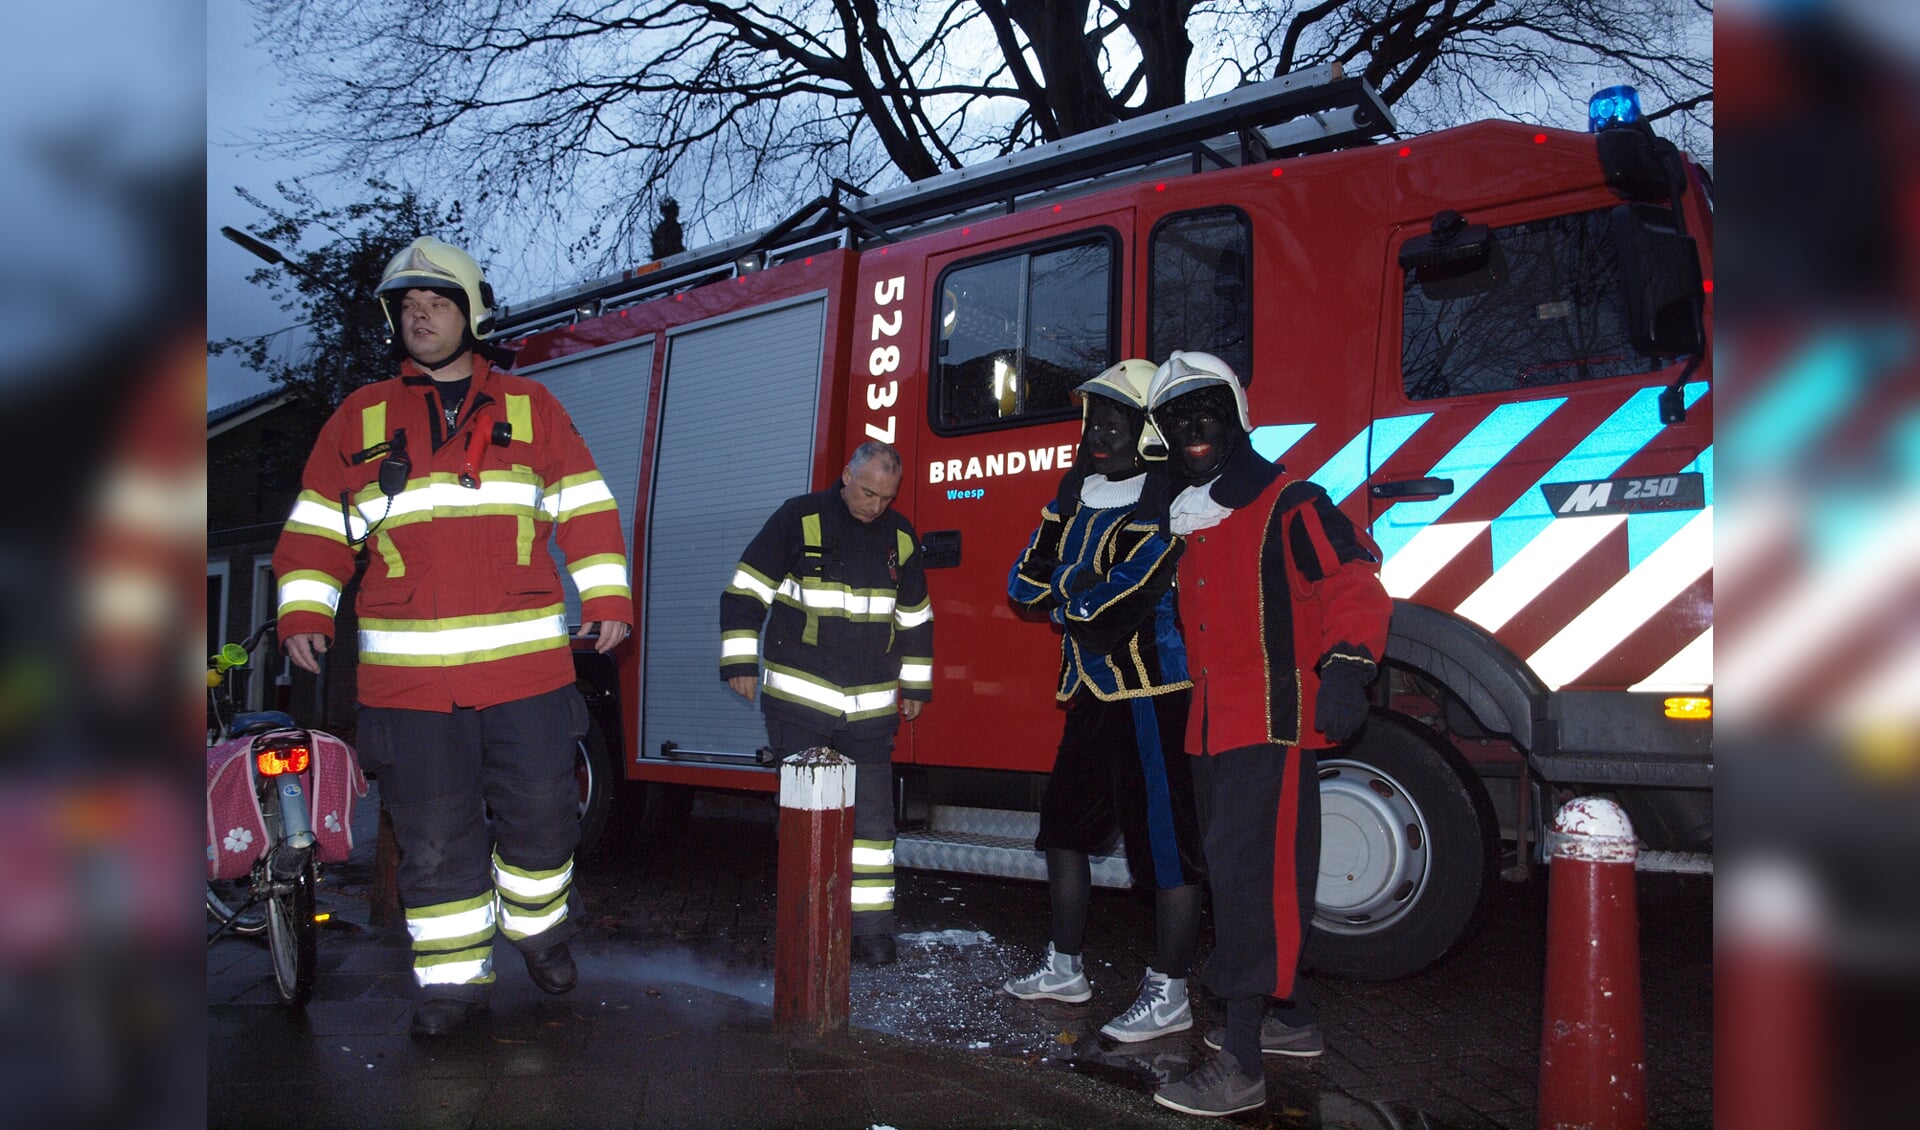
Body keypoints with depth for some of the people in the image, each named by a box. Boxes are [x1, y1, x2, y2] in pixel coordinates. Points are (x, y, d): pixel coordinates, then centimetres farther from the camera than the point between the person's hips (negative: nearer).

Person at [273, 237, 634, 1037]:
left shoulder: (530, 407, 10)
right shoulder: (360, 418, 12)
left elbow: (586, 510, 8)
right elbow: (317, 527, 12)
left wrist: (607, 597, 0)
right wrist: (304, 612, 0)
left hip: (529, 663, 0)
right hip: (406, 671, 1)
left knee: (541, 810, 4)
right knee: (434, 833, 5)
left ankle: (538, 923, 31)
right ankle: (453, 976, 18)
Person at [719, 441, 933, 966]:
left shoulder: (900, 537, 9)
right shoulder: (799, 519, -5)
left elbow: (916, 618, 18)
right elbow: (746, 591, -3)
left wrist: (915, 686, 19)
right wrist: (740, 662, -6)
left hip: (870, 709, 4)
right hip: (799, 701, -3)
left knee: (872, 816, 3)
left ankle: (871, 926, 10)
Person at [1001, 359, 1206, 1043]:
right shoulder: (1079, 491, 11)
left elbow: (1121, 602, -23)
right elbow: (1027, 581, 9)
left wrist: (1065, 595, -6)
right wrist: (1082, 591, -9)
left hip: (1151, 691, -9)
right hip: (1092, 688, 9)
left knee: (1164, 843, -2)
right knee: (1065, 825, 17)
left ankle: (1169, 994, 11)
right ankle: (1066, 968, 31)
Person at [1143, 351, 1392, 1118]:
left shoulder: (1285, 505, -7)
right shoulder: (1186, 521, 18)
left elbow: (1353, 584, -17)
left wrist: (1345, 668, -30)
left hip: (1271, 725, -9)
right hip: (1211, 731, 9)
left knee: (1250, 878, -12)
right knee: (1233, 874, 15)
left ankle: (1240, 1066, -8)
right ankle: (1287, 1019, 31)